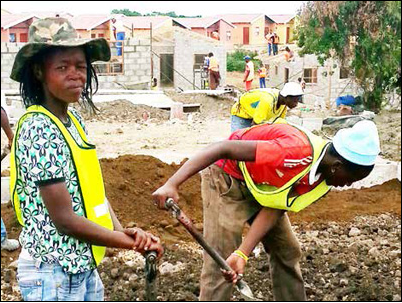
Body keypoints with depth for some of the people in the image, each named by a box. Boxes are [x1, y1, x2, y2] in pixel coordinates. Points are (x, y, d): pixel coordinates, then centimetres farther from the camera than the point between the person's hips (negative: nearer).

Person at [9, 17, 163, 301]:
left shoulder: (74, 120, 6)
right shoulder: (39, 130, -20)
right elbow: (66, 220, -21)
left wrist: (121, 230, -9)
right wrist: (133, 243, -12)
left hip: (84, 268, 8)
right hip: (53, 274, -8)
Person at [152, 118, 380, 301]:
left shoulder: (324, 179, -10)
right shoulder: (298, 152, -37)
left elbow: (275, 210, -15)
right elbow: (223, 149, -37)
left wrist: (242, 253, -29)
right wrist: (172, 184, -43)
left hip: (263, 188, 8)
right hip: (228, 179, -8)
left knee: (288, 253, 14)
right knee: (219, 267, -12)